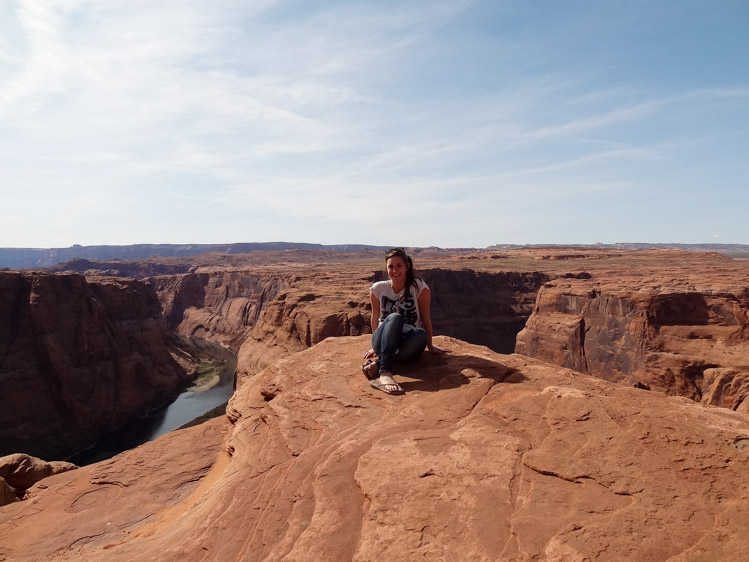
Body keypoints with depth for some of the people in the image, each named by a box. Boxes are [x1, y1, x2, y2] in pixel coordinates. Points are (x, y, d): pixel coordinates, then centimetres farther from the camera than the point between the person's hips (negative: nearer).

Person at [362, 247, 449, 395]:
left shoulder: (419, 287, -6)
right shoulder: (378, 289, -1)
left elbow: (426, 318, -1)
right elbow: (375, 318, 9)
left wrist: (430, 346, 5)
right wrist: (376, 347, 18)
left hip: (408, 345, 0)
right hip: (384, 343, 0)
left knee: (421, 334, -35)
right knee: (395, 317, -33)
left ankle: (376, 365, -34)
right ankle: (384, 373, -46)